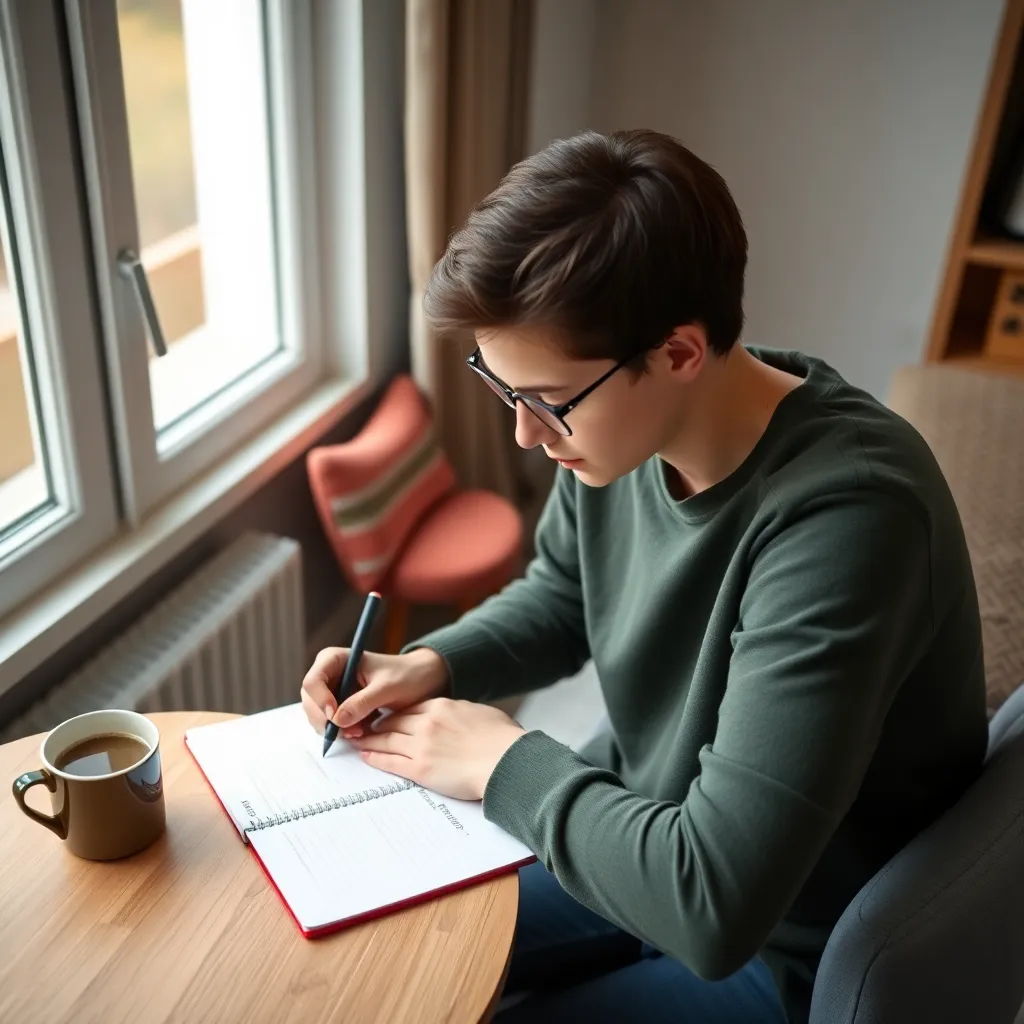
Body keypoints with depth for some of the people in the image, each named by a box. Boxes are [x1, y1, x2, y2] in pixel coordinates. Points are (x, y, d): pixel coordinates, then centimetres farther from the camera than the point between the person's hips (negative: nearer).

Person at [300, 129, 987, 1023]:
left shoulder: (842, 518, -35)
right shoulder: (619, 422, -12)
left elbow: (714, 903, -36)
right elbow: (559, 600, 9)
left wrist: (506, 763, -22)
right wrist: (431, 667, -9)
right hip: (641, 835, 6)